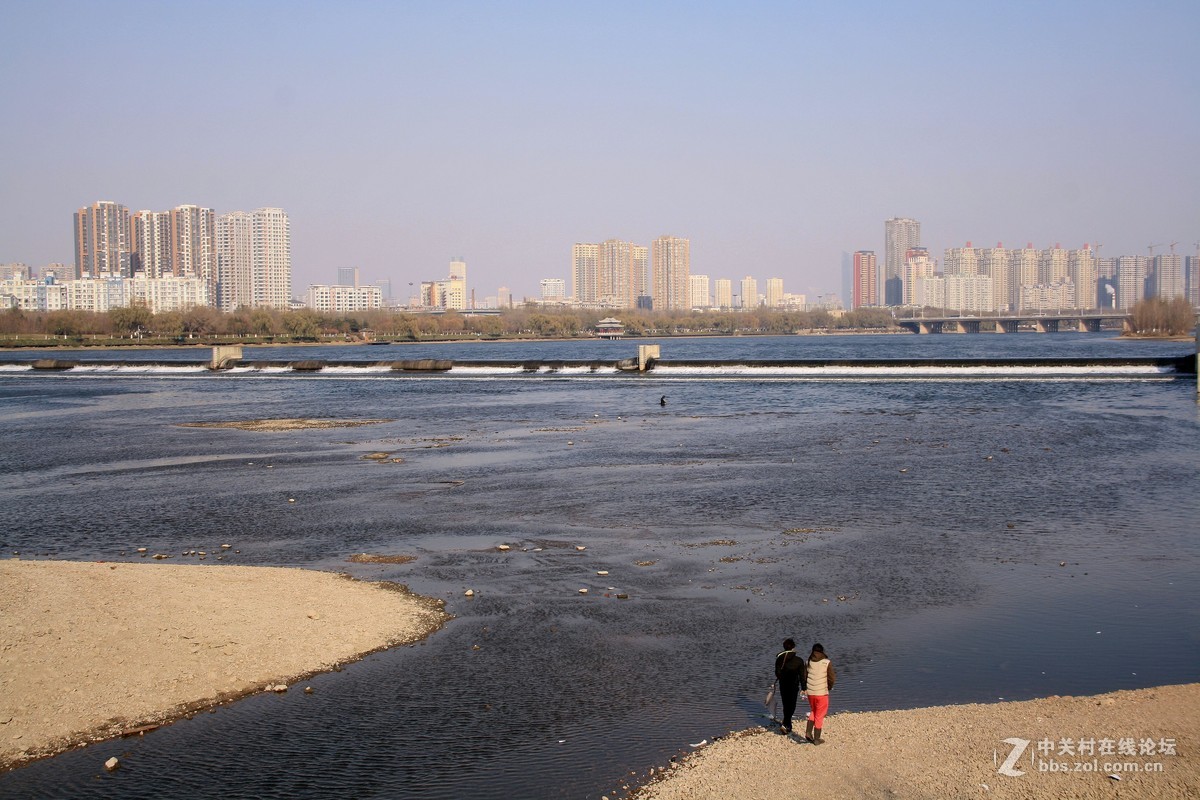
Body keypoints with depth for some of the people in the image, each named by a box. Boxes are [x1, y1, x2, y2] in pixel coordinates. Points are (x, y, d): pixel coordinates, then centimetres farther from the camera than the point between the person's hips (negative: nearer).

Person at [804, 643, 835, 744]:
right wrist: (829, 687, 11)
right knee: (819, 716, 9)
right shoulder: (827, 662, -10)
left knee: (813, 712, 25)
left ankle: (808, 732, 10)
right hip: (822, 693, -3)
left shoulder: (809, 662, 0)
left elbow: (804, 677, 4)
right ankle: (816, 739, 15)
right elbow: (832, 679, -9)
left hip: (810, 692, 4)